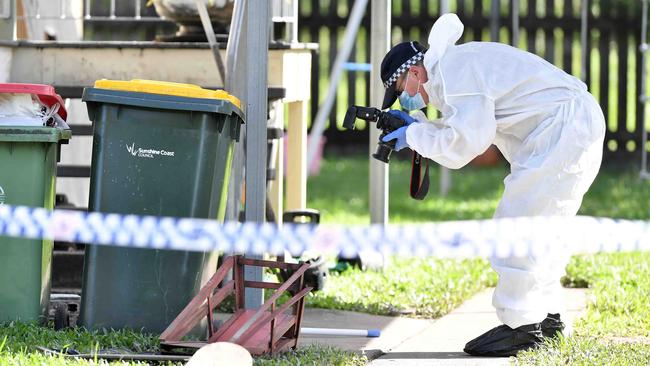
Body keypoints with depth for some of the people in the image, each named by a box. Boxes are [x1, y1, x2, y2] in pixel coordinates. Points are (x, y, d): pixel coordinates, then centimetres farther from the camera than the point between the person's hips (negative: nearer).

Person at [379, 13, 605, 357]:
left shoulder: (451, 69, -12)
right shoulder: (459, 63, 21)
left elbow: (465, 143, -17)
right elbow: (464, 132, 25)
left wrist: (414, 135, -4)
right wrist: (419, 124, 13)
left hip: (563, 127, -11)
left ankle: (520, 325, -6)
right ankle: (546, 316, 25)